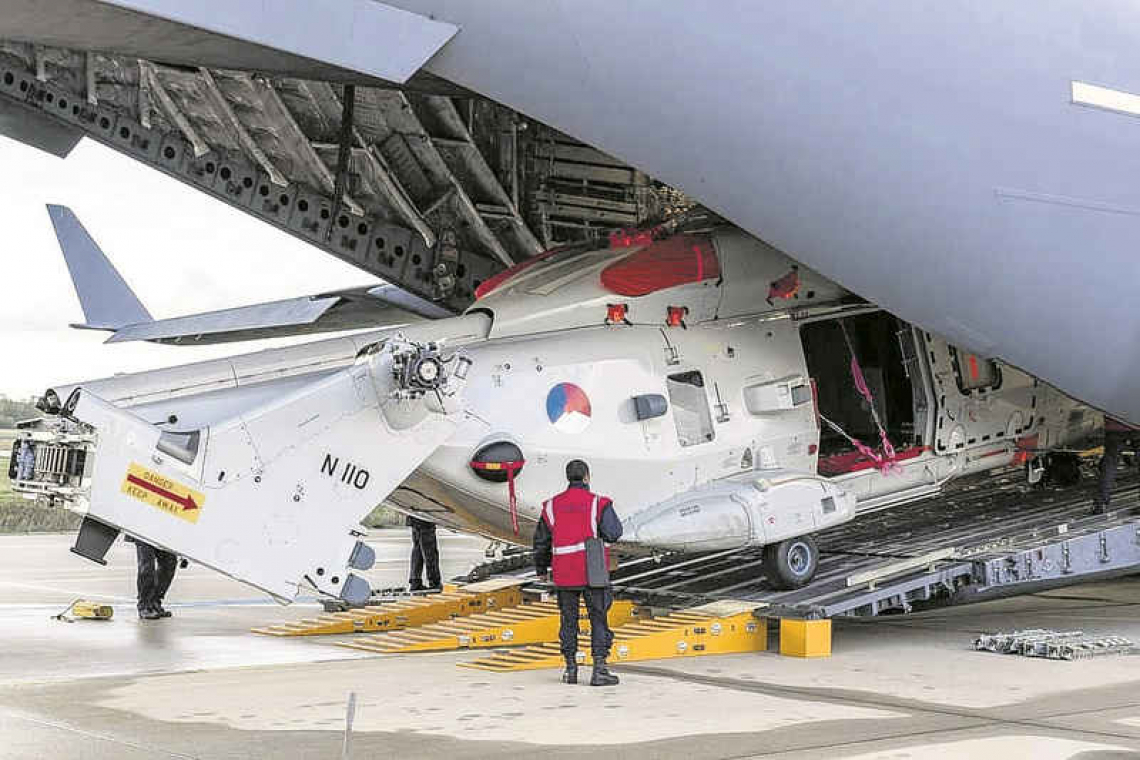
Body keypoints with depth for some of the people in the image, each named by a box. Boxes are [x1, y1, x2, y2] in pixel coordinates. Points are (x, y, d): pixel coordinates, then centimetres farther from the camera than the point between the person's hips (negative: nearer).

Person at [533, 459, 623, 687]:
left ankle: (570, 668, 16)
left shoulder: (552, 506, 6)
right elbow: (614, 533, -11)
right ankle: (599, 669, -3)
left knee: (568, 619, 13)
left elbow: (541, 541, 12)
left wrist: (541, 569, 25)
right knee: (598, 619, 2)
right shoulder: (598, 503, -5)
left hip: (564, 573, 3)